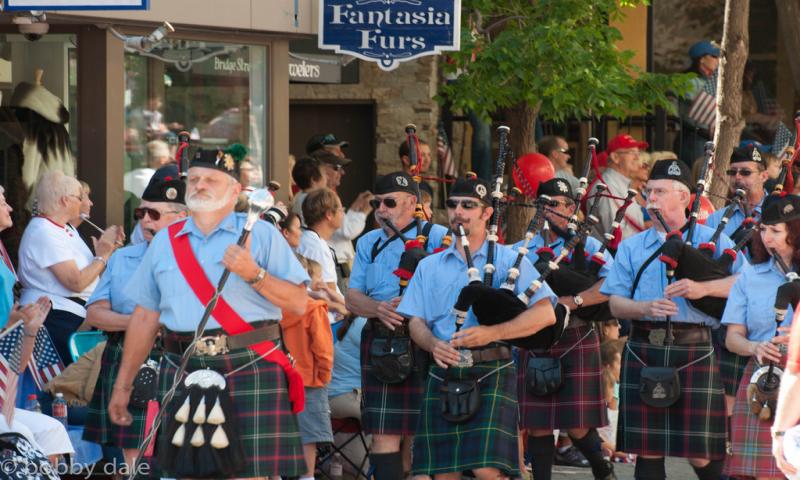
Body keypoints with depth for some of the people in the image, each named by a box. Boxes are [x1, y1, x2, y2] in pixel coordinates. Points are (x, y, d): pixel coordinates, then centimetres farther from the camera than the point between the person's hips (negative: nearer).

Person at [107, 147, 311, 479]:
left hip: (249, 371, -4)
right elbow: (145, 317, 18)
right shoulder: (164, 242, 15)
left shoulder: (261, 234, 4)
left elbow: (299, 303, -2)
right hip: (184, 373, 4)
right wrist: (122, 385, 16)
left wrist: (254, 274, -16)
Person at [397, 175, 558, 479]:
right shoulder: (430, 266, 17)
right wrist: (434, 345, -13)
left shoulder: (507, 260, 4)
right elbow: (416, 321, 12)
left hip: (490, 374, -4)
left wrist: (492, 333, -17)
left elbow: (545, 314, -5)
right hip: (443, 374, 4)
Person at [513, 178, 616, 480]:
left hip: (576, 342, -2)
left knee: (577, 426, -2)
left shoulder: (588, 247, 4)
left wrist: (572, 301, -22)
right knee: (537, 425, 1)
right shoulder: (521, 250, 11)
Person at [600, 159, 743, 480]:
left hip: (695, 349, -3)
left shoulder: (712, 240, 7)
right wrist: (646, 308, -14)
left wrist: (703, 288, -18)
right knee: (647, 450, 3)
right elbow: (615, 304, 7)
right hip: (644, 351, 3)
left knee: (700, 453, -3)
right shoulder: (631, 247, 15)